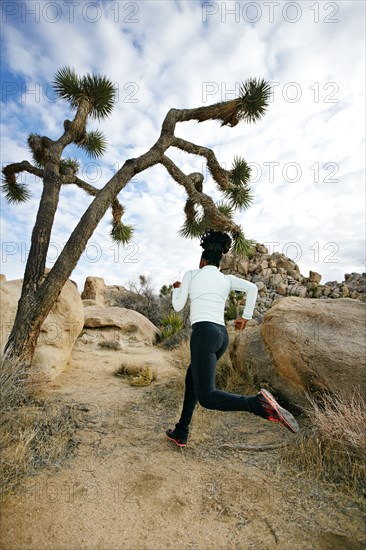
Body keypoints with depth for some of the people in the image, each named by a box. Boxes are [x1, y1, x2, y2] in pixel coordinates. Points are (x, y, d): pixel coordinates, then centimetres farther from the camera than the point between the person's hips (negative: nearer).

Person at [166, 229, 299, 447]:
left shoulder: (191, 274, 8)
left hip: (204, 333, -6)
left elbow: (178, 306, 13)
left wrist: (177, 288, 34)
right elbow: (252, 288, 0)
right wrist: (246, 317, 11)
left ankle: (259, 404, -31)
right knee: (192, 377, 24)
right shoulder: (226, 279, 16)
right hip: (222, 336, 7)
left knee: (206, 396, -11)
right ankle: (181, 433, 29)